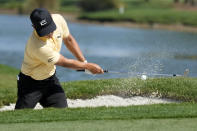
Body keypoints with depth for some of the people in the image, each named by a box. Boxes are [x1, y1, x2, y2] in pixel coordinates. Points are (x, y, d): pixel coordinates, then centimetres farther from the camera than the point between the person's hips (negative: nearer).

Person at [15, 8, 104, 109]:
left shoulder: (58, 19, -18)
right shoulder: (38, 46, -36)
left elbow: (68, 40, 5)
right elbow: (64, 62, -23)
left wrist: (84, 62, 2)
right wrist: (88, 66, -10)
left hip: (50, 78, 6)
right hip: (31, 82, -6)